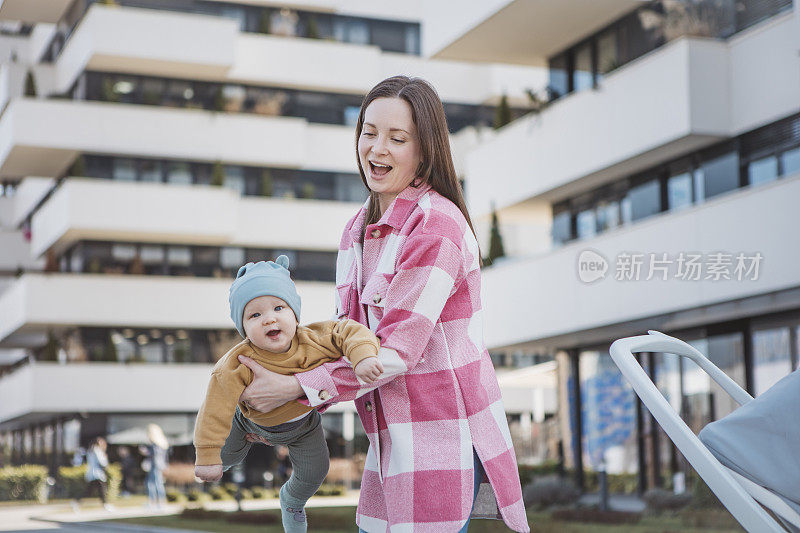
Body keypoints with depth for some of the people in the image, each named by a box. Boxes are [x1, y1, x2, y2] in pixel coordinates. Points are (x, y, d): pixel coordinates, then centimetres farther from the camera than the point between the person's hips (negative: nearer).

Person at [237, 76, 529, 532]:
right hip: (392, 442, 8)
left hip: (446, 439, -8)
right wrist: (275, 409, 9)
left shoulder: (437, 225, -14)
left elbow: (398, 348, -18)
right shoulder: (359, 230, 13)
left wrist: (294, 388, -14)